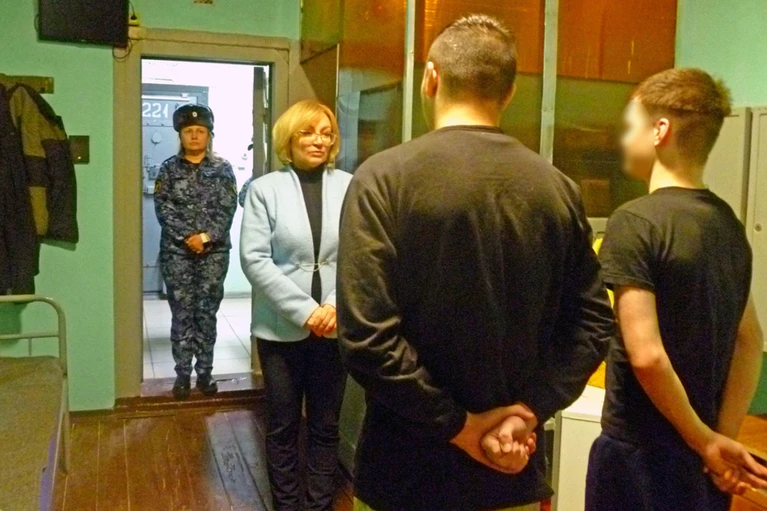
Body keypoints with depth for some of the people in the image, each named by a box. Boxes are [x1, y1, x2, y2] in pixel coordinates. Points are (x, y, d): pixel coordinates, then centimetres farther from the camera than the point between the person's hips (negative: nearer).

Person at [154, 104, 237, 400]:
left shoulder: (222, 168, 4)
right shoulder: (169, 168, 5)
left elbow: (228, 209, -4)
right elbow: (163, 208, -3)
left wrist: (206, 236, -16)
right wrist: (187, 237, -15)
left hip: (214, 252, 0)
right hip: (177, 251, 0)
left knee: (207, 312, 4)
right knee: (182, 313, 3)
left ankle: (205, 373, 14)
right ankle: (182, 374, 12)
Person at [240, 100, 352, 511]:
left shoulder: (350, 187, 1)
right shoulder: (265, 189, -1)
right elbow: (254, 259, -9)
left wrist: (336, 305, -15)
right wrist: (303, 309, -15)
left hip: (334, 325, 1)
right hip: (281, 326, -1)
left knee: (326, 425, 12)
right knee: (282, 425, 12)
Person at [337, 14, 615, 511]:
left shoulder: (384, 177, -14)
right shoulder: (559, 188, -1)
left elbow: (365, 333, -21)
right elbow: (594, 322, -1)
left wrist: (457, 426, -13)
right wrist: (529, 410, -6)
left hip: (409, 469, -3)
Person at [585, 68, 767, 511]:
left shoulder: (635, 222, -18)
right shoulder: (729, 224, 5)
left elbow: (646, 355, -24)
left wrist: (706, 442, -12)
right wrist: (722, 438, 3)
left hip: (641, 453, -7)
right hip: (701, 456, 7)